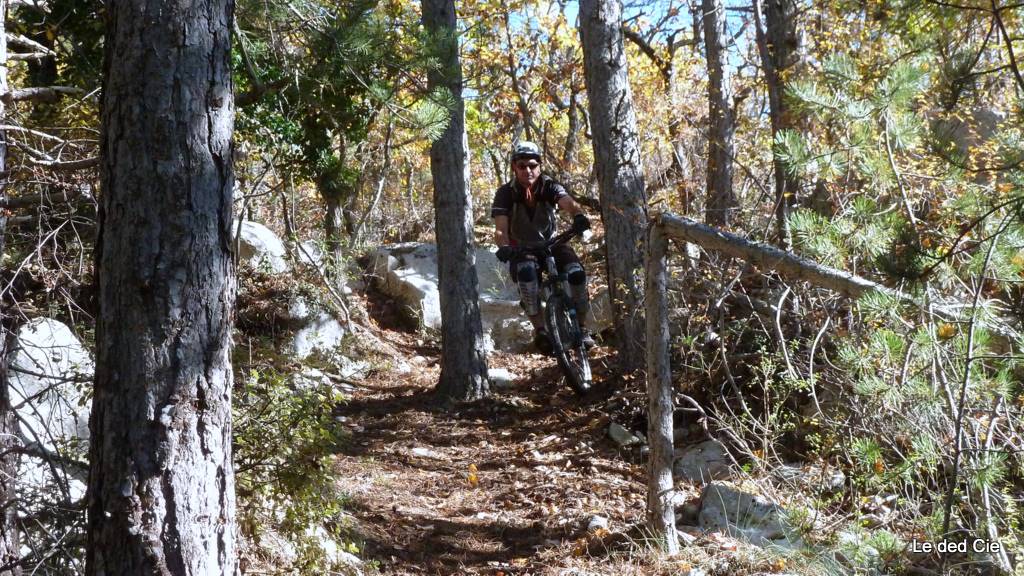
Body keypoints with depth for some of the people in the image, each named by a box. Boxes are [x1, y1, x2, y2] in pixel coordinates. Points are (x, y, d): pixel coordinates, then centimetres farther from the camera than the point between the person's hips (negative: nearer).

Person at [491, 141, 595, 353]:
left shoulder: (549, 186, -14)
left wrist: (579, 216, -57)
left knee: (577, 273, -24)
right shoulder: (506, 193, -16)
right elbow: (500, 229, -27)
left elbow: (568, 203, -34)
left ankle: (582, 327, -3)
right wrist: (504, 247, -50)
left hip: (551, 243, 2)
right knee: (526, 271, -36)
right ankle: (539, 328, -26)